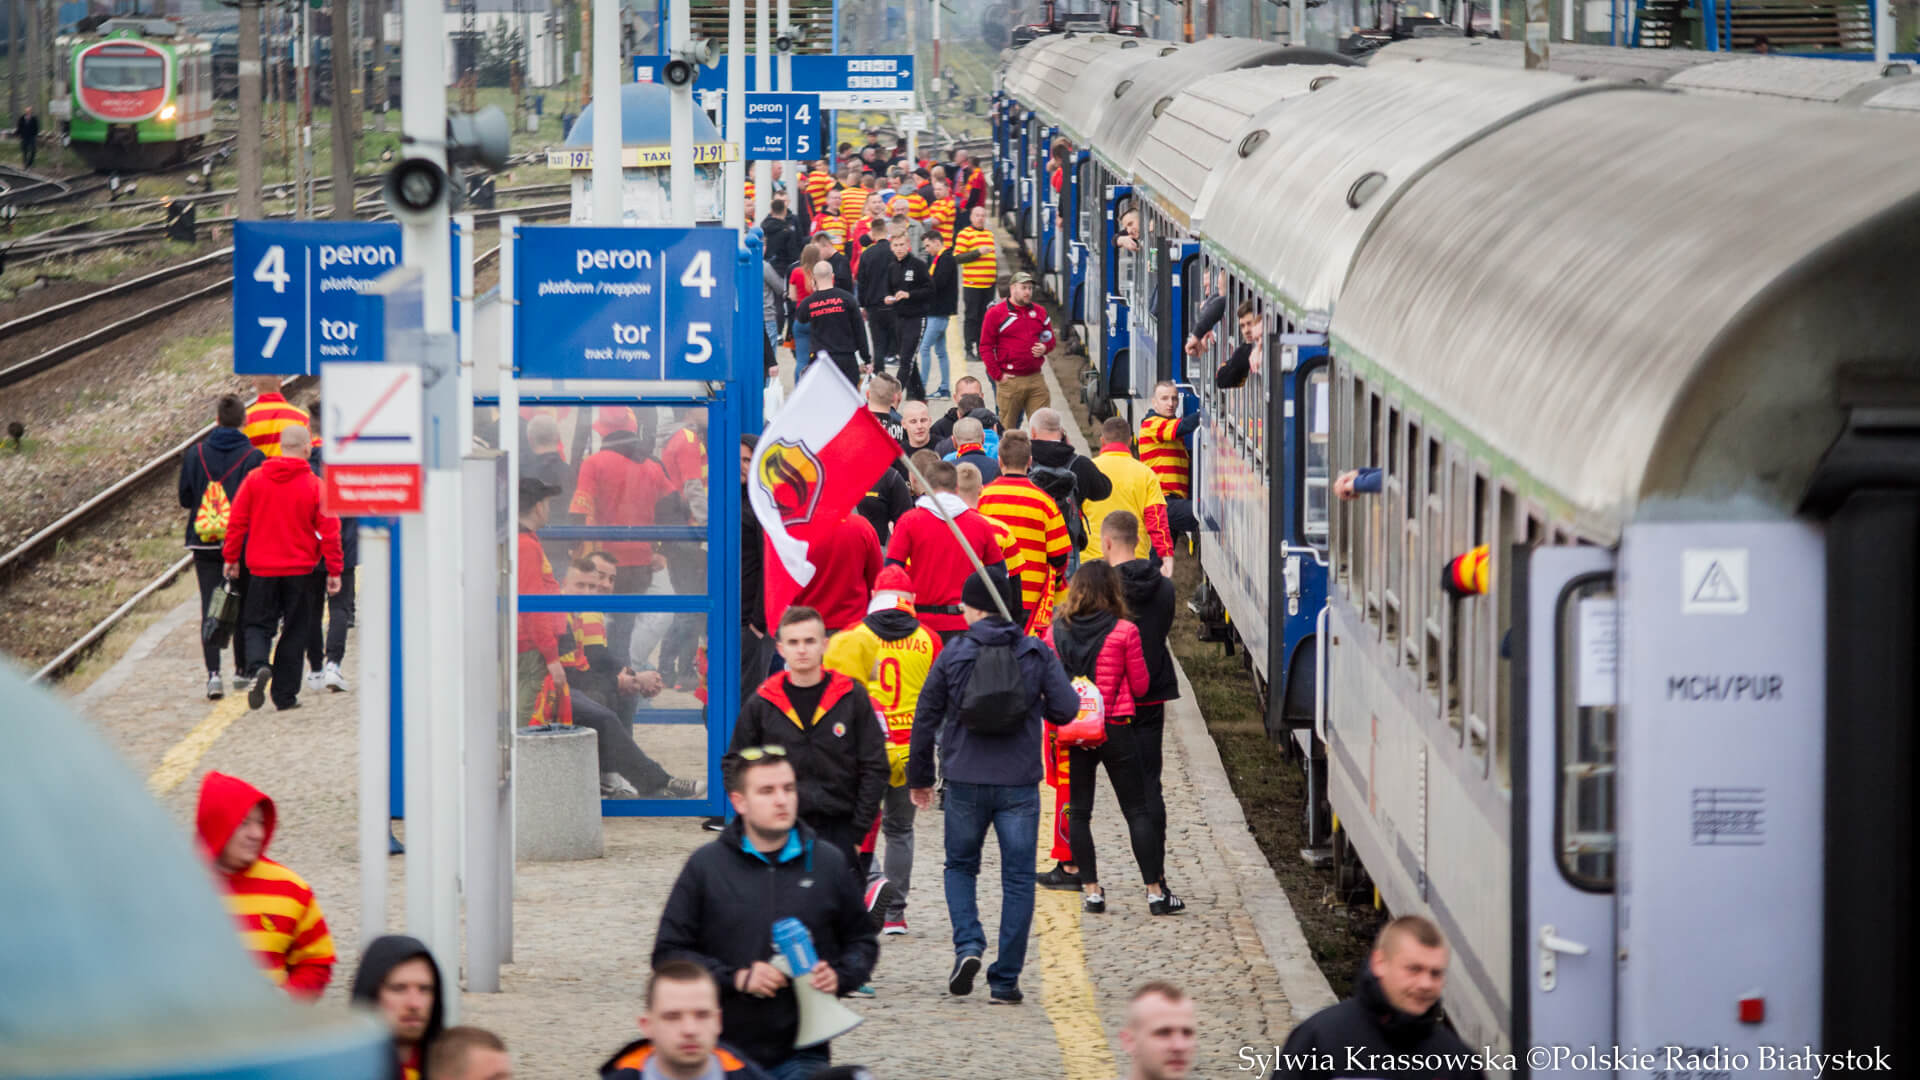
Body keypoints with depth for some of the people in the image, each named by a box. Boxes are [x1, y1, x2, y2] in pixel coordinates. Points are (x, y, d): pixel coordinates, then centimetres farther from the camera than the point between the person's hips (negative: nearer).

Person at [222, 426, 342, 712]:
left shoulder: (255, 479, -2)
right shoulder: (315, 485, -7)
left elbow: (237, 521, 2)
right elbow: (329, 530, -5)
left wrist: (231, 558, 12)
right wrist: (334, 570, 2)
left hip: (261, 569, 1)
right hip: (299, 568, -1)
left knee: (257, 624, 11)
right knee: (294, 632, 9)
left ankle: (259, 665, -19)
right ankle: (285, 695, 10)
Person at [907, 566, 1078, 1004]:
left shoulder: (953, 655, -2)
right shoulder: (1036, 654, -1)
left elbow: (926, 718, 3)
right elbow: (1066, 708, -5)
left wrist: (919, 776, 15)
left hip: (965, 783, 0)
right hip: (1019, 785, 0)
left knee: (960, 867, 18)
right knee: (1017, 878, 6)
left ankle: (968, 946, -5)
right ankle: (1005, 979, 3)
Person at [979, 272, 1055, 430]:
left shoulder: (1039, 312, 13)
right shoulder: (996, 313, -2)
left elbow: (1049, 337, 25)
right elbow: (985, 347, -3)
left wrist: (1044, 348, 0)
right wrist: (998, 375, -9)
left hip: (1035, 379, 4)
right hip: (1009, 380, -4)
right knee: (1007, 428, 1)